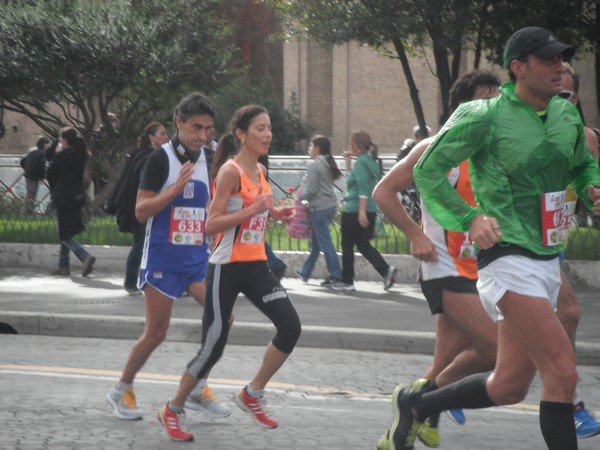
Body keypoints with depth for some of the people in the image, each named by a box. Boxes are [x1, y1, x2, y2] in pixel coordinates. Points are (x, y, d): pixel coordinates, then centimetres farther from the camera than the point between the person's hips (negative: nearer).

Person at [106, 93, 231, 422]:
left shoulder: (207, 160, 8)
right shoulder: (161, 159, -11)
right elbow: (141, 211, -14)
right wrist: (175, 188, -25)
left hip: (197, 256, 6)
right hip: (163, 257, -6)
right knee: (156, 332, -2)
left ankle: (197, 388, 7)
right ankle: (121, 390, 19)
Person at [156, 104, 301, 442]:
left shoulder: (260, 171, 10)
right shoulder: (231, 171, -14)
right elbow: (212, 224, -19)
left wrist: (275, 213, 8)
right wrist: (253, 210, -26)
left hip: (256, 266, 7)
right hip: (227, 268, -7)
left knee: (291, 327, -7)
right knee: (214, 346, -4)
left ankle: (252, 395, 11)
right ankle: (173, 410, 16)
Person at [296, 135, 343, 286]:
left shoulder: (314, 166, -14)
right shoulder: (328, 164, 12)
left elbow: (310, 189, -17)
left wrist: (300, 197, 2)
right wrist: (304, 197, 14)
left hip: (319, 207, -9)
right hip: (331, 205, 9)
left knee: (324, 242, -5)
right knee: (316, 241, 17)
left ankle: (336, 275, -6)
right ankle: (305, 272, 28)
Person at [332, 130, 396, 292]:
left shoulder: (361, 162, -14)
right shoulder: (371, 161, 13)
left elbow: (363, 189, -23)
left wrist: (362, 212, -26)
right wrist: (348, 161, 21)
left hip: (354, 210, -9)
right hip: (371, 210, 9)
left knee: (347, 246, 4)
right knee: (363, 244, 14)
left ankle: (347, 281, 10)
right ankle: (386, 270, -3)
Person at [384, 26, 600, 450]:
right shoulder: (485, 117, -11)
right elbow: (427, 169, -5)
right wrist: (470, 217, -17)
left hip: (547, 261, 8)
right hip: (508, 258, -8)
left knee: (509, 387, 11)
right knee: (562, 373, -18)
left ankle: (416, 404, 32)